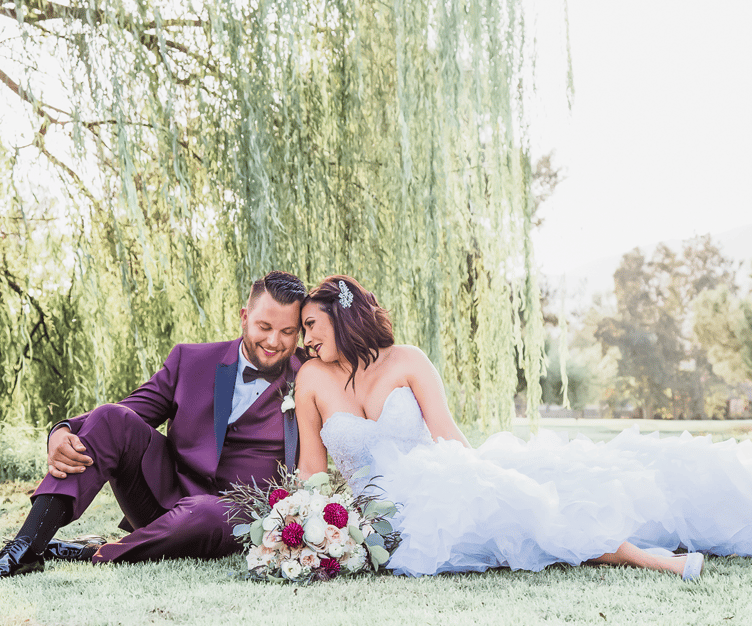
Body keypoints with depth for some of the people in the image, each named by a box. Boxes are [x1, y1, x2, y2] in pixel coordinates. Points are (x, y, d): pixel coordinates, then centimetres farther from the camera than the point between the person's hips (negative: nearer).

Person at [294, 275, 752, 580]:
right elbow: (312, 466, 8)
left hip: (443, 480, 2)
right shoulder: (312, 379, 3)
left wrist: (475, 476, -20)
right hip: (386, 512, -2)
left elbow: (447, 435, -6)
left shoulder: (407, 362, 0)